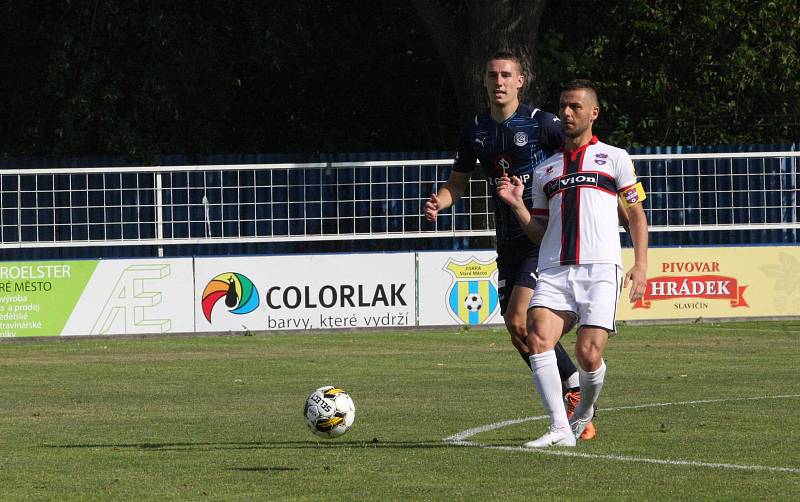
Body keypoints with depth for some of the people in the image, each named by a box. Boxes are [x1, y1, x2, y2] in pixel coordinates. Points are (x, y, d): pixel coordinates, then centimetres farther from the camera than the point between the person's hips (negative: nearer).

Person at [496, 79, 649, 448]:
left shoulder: (614, 158, 13)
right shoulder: (545, 170, 23)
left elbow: (635, 214, 11)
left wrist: (640, 265, -1)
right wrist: (517, 205, 5)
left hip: (600, 269, -3)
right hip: (553, 271, 3)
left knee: (588, 355, -13)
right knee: (538, 337, -22)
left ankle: (584, 413, 20)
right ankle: (559, 429, -22)